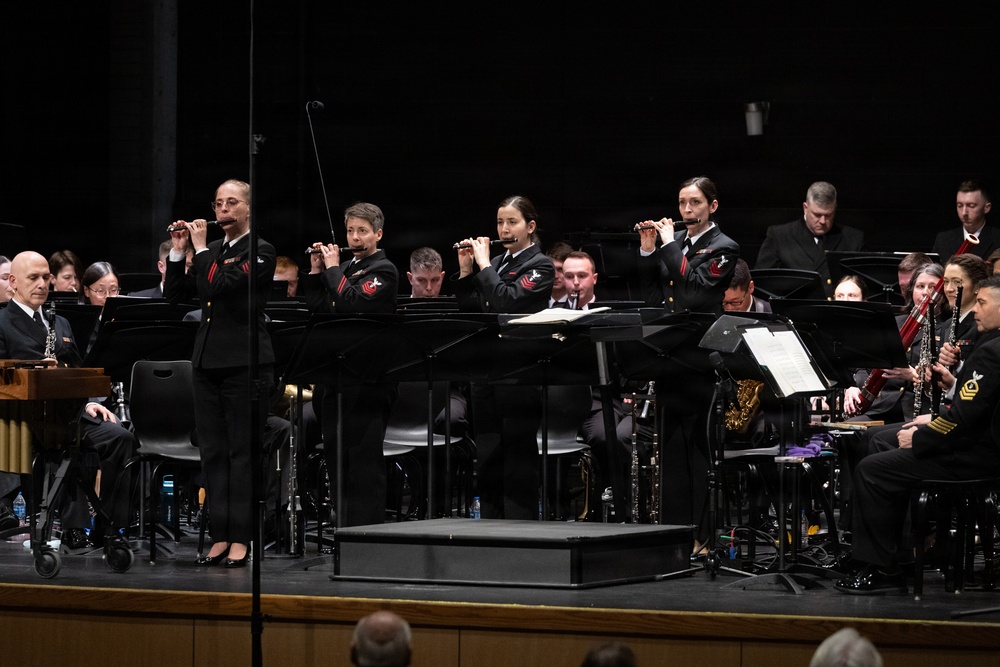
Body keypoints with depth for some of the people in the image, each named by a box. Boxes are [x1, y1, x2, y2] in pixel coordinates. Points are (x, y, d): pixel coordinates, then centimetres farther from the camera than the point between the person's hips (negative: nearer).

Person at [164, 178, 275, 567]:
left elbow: (219, 285, -19)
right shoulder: (212, 251, 15)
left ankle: (240, 538, -2)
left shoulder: (260, 251, -5)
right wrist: (178, 252, 4)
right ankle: (220, 537, 9)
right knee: (212, 452, 5)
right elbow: (175, 296, 12)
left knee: (241, 452, -4)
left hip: (244, 362, -7)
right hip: (208, 360, 7)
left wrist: (201, 248, -9)